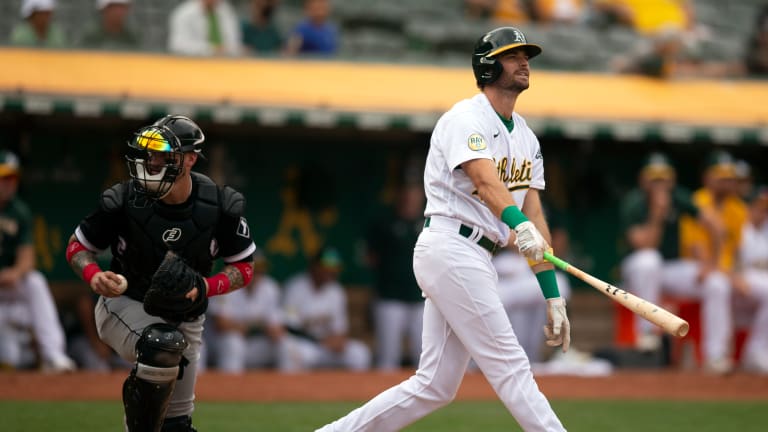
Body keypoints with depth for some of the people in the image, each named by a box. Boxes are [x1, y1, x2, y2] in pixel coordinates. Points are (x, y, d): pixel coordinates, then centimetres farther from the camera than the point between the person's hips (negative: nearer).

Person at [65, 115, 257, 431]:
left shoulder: (221, 206, -15)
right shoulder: (124, 200, -19)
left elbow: (243, 268, -4)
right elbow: (78, 247, -5)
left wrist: (206, 287, -24)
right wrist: (93, 274, -28)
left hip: (185, 318, 4)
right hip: (125, 306, -4)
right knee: (164, 343, -38)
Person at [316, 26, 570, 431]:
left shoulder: (525, 137, 18)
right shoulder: (466, 118, -8)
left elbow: (534, 213, 14)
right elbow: (485, 180, -26)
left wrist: (552, 295, 7)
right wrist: (519, 226, -45)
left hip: (475, 259, 9)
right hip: (451, 248, -9)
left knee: (435, 386, 6)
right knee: (509, 364, -10)